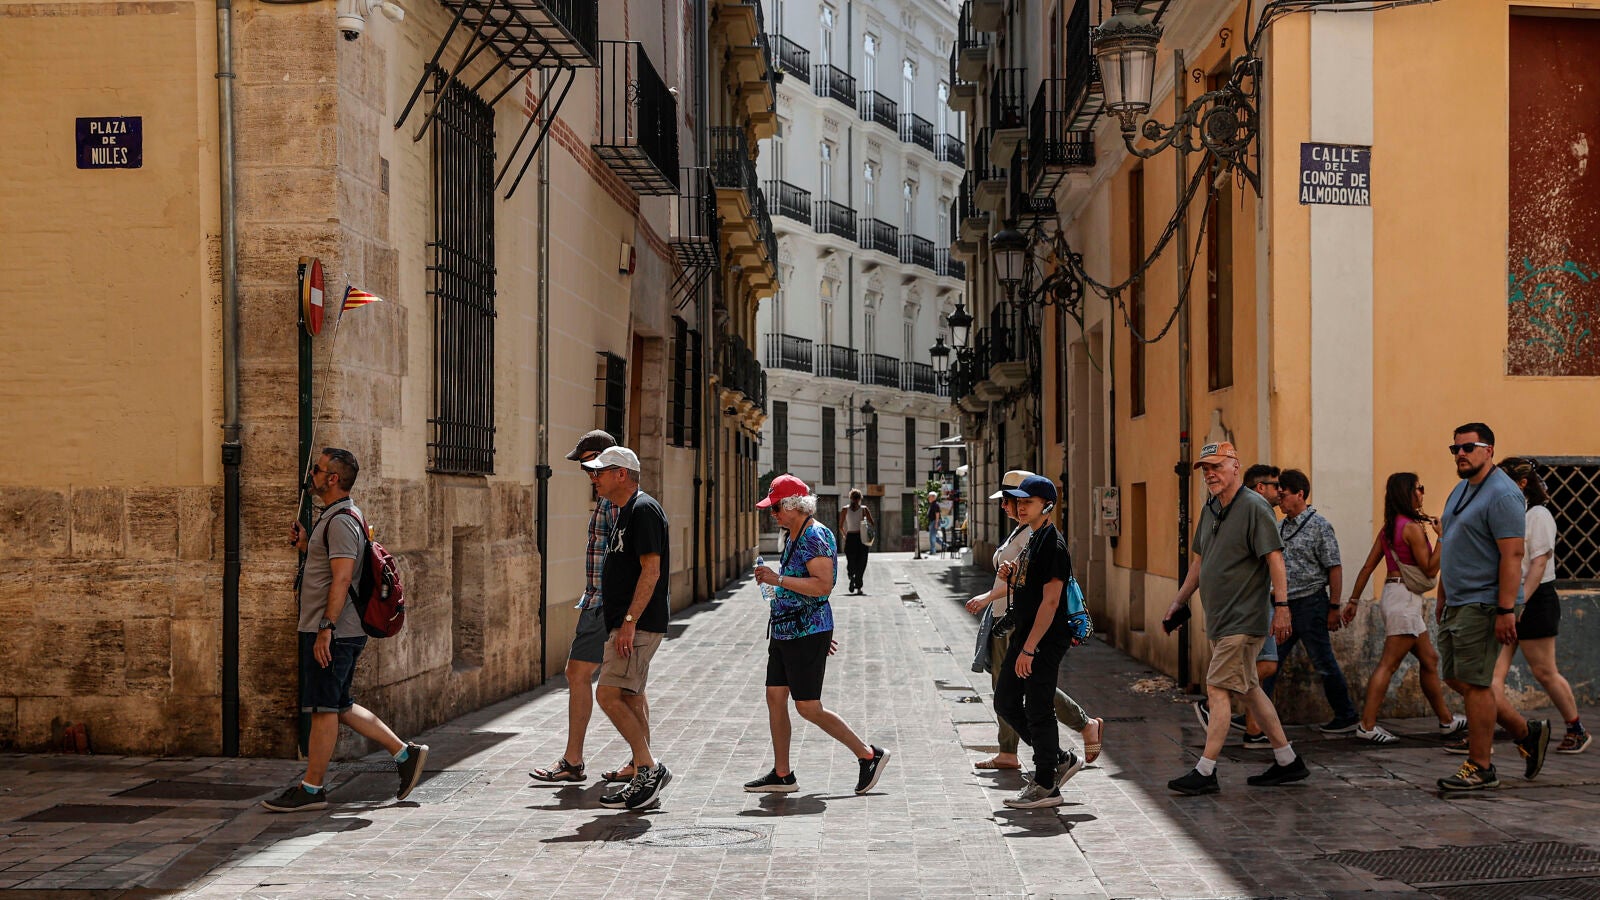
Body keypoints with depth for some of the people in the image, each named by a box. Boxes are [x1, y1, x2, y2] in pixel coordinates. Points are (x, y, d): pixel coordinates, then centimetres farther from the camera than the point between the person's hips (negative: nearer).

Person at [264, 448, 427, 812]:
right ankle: (404, 752, 17)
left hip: (333, 632, -11)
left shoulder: (341, 521, -15)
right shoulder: (334, 517, 18)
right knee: (339, 706, 14)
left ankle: (311, 788, 4)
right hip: (336, 631, 11)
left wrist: (326, 628, -25)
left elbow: (342, 579, -22)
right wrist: (305, 545, 16)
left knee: (324, 709, -3)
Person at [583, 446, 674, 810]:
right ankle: (644, 781, 13)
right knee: (630, 699, 9)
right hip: (626, 624, 10)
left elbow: (651, 570, -20)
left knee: (609, 695, -14)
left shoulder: (643, 509, -13)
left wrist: (629, 622, -24)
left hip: (639, 625, -10)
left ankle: (650, 767, -7)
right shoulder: (625, 511, 18)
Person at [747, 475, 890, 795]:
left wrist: (778, 579, -24)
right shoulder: (792, 536, 15)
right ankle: (782, 774, 16)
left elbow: (823, 585, -25)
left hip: (806, 634, -10)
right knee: (775, 698, 8)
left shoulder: (816, 536, -15)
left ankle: (869, 755, 5)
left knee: (808, 707, -6)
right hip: (784, 631, 10)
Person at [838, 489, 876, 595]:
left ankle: (852, 576, -23)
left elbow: (841, 527, 4)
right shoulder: (864, 509, -1)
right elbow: (873, 524, -6)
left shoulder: (845, 510, 3)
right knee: (861, 562, 6)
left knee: (850, 562, 10)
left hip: (850, 538, 1)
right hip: (861, 538, -1)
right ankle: (858, 587, -4)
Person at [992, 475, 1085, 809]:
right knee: (1005, 702, 14)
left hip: (1045, 642, -10)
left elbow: (1050, 600, -21)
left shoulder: (1052, 544, -16)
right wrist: (1011, 577, 1)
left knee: (1038, 711, -3)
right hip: (1024, 637, 10)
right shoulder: (1031, 540, 14)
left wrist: (1029, 649, -23)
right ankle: (1059, 759, 24)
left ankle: (1046, 785, 8)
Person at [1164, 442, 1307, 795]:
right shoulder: (1210, 509, 14)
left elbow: (1274, 558, -17)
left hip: (1243, 620, -9)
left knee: (1218, 689, -10)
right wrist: (1179, 601, 23)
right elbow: (1200, 561, 23)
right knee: (1248, 689, 14)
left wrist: (1281, 605, -23)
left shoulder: (1254, 506, -12)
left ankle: (1205, 772, -8)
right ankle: (1287, 761, 23)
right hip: (1218, 620, 9)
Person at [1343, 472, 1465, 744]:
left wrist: (1353, 601, 14)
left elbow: (1367, 568, 12)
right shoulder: (1413, 528, -13)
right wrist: (1441, 536, -11)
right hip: (1404, 597, -10)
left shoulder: (1388, 528, 12)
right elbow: (1430, 570, -12)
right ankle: (1367, 726, -10)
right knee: (1388, 664, -9)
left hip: (1393, 595, 10)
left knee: (1429, 659, 16)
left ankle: (1446, 720, 25)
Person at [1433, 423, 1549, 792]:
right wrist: (1442, 596, 22)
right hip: (1456, 604, 10)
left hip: (1482, 605, -10)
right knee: (1455, 678, 13)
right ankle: (1526, 731, 25)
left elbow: (1511, 556, -21)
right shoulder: (1460, 490, 16)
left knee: (1473, 683, -6)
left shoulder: (1502, 495, -15)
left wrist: (1506, 611, -25)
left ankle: (1480, 768, 4)